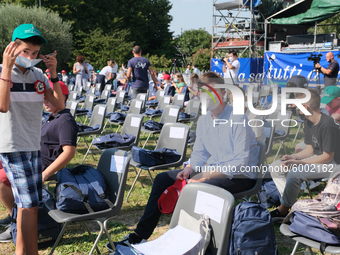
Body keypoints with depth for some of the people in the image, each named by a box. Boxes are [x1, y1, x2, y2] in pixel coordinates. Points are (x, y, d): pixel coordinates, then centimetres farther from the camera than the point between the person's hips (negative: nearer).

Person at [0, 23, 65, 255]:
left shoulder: (38, 75, 6)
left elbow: (59, 104, 0)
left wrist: (54, 74, -8)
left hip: (34, 147, 6)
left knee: (29, 205, 13)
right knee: (29, 204, -12)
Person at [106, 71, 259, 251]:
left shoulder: (238, 119, -19)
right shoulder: (204, 120, 5)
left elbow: (241, 162, -24)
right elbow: (200, 153, 14)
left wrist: (207, 175, -27)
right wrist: (189, 169, -7)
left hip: (240, 176, -8)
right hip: (214, 169, 9)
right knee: (163, 179, 4)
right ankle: (140, 235, 8)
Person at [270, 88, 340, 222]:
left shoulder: (328, 124, -23)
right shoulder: (308, 123, 5)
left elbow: (327, 156, -22)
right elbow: (310, 150, 9)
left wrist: (299, 163, -23)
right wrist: (294, 157, -10)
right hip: (316, 159, 10)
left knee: (294, 173, -33)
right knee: (275, 167, 0)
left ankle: (283, 211, -15)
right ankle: (290, 203, -9)